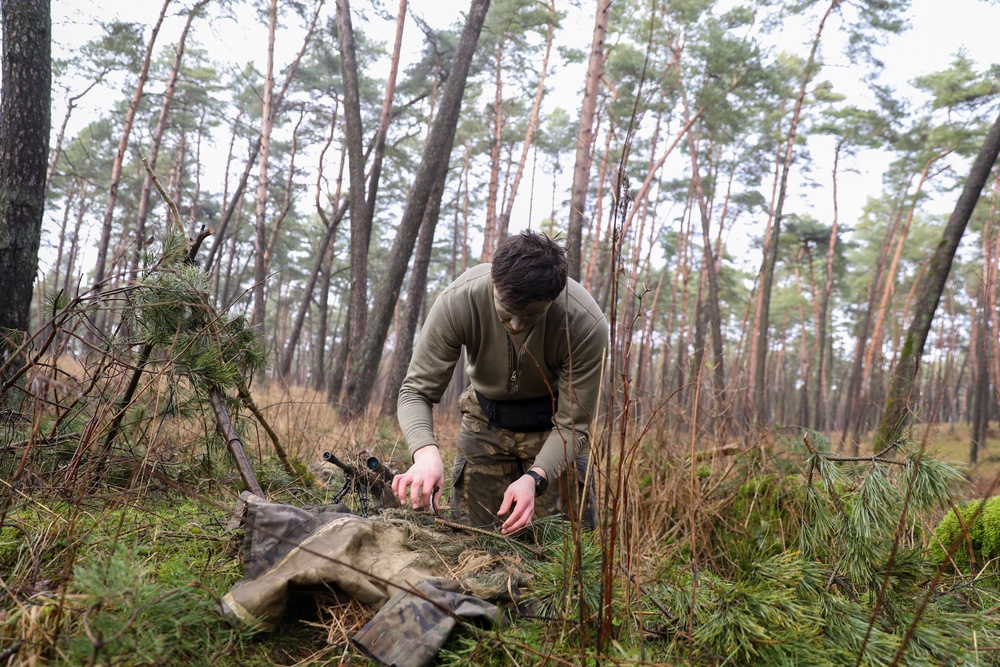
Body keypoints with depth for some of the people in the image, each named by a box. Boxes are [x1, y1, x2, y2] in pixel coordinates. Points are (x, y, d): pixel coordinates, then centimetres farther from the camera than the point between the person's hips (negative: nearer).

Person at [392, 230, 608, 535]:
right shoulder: (458, 300, -30)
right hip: (486, 417, 1)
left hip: (552, 421, -1)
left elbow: (573, 426, -24)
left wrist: (534, 479, -42)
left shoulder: (587, 324, -32)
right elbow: (416, 391, -24)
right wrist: (426, 452, -44)